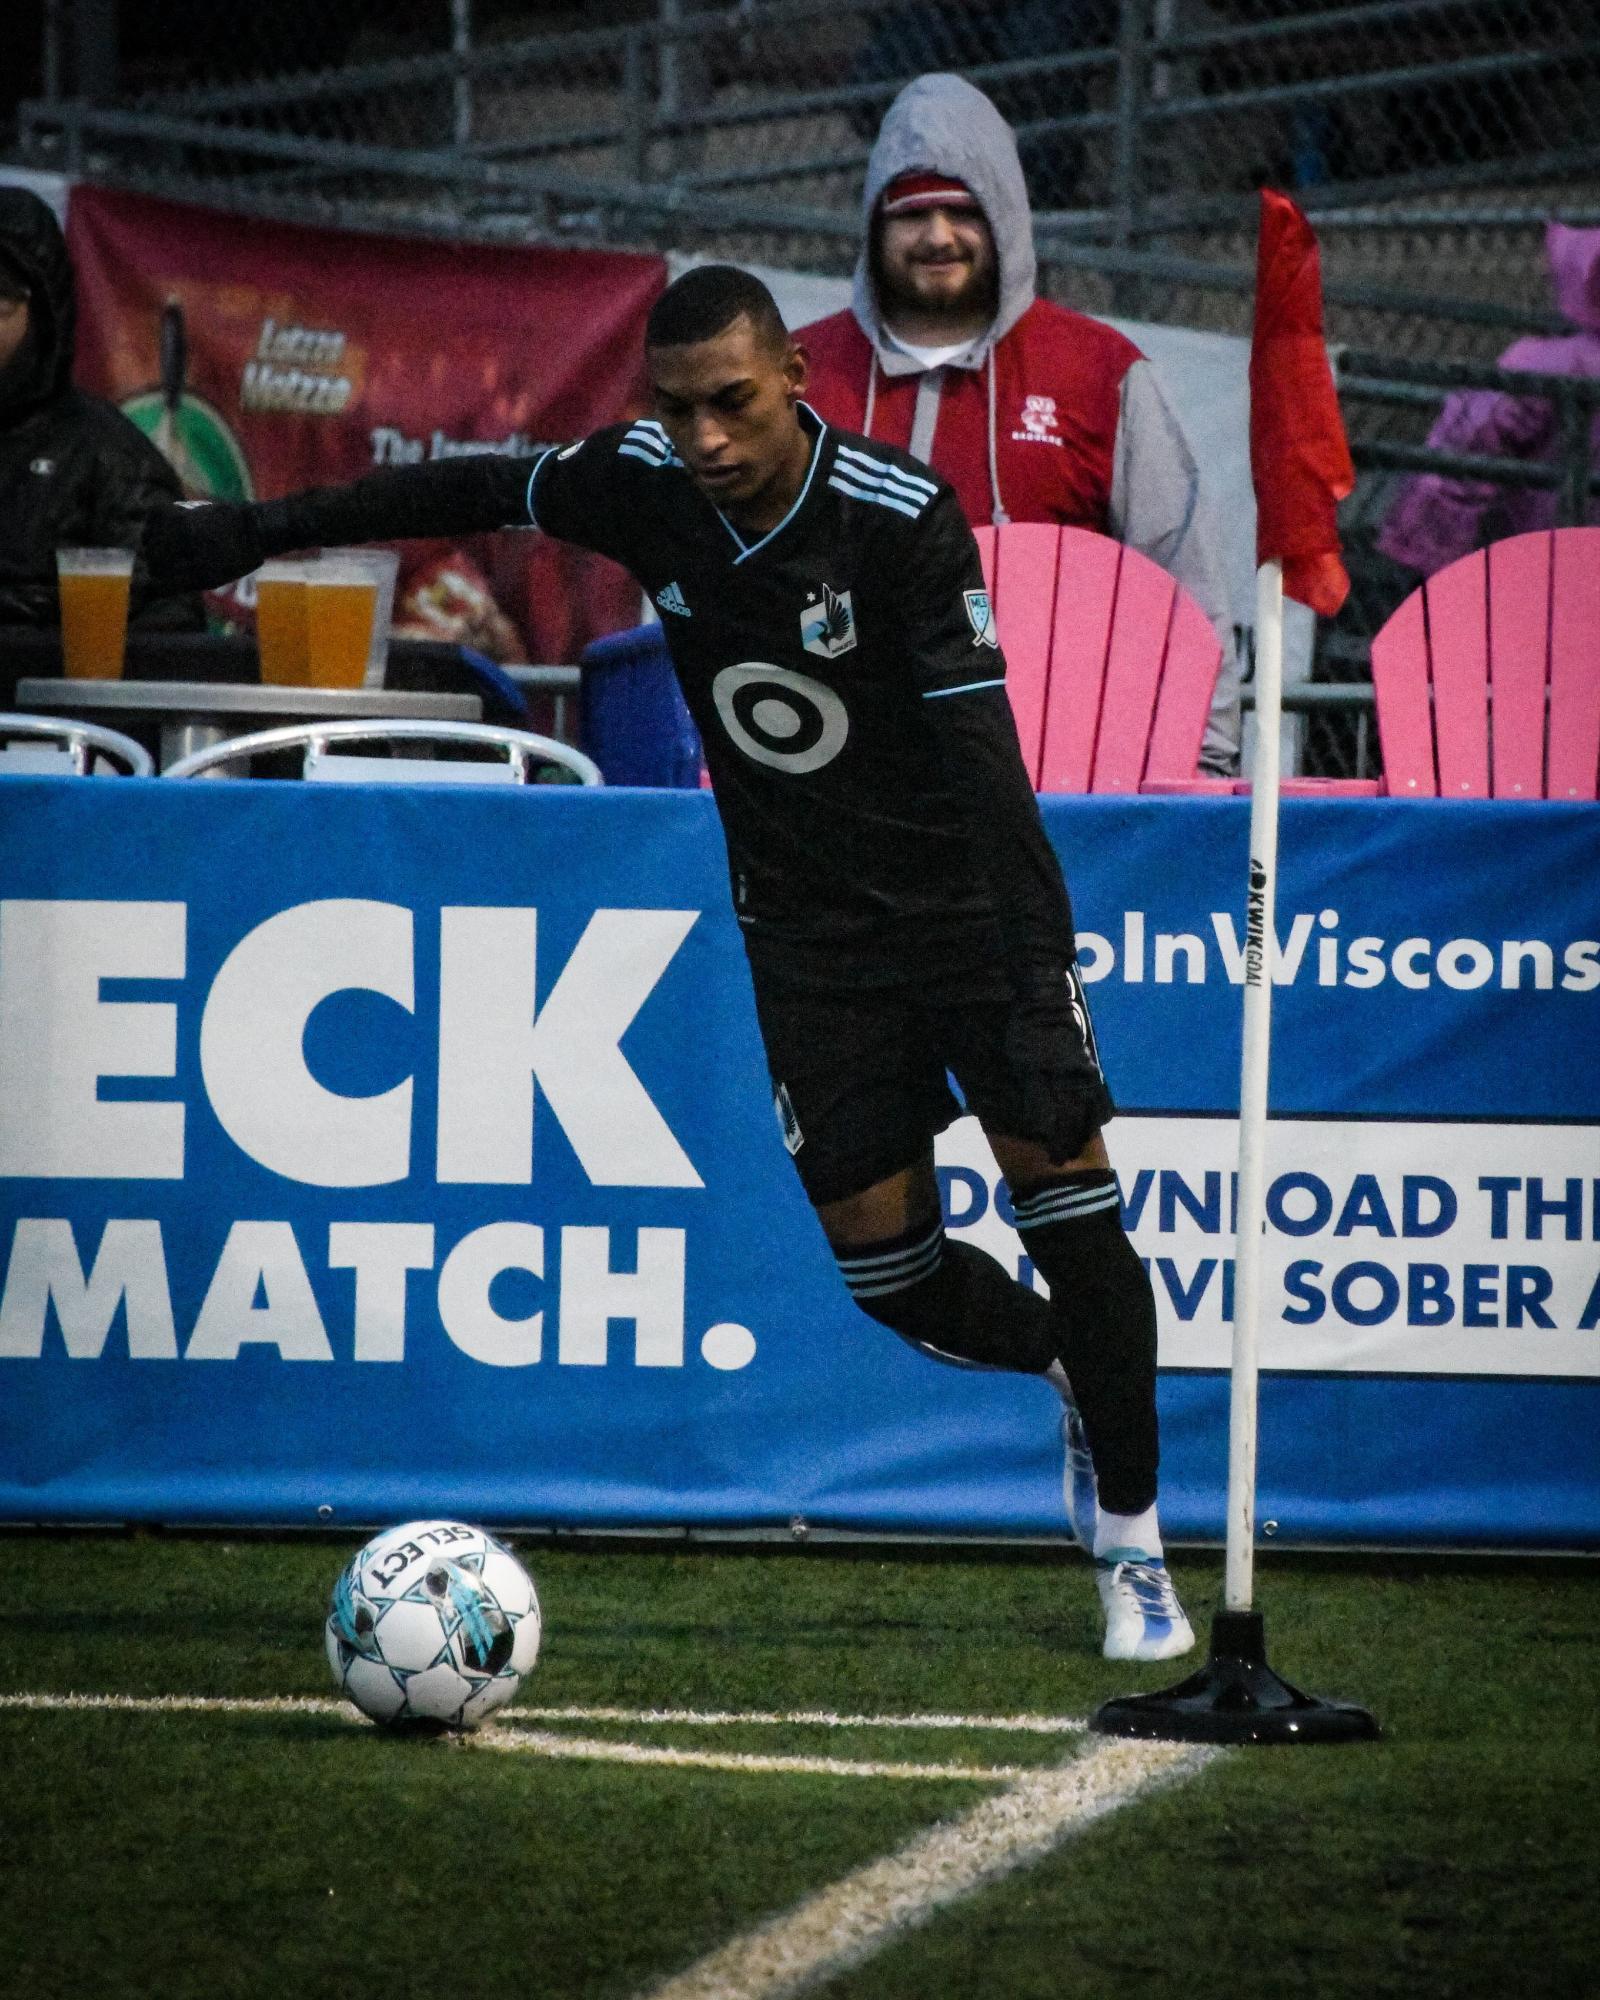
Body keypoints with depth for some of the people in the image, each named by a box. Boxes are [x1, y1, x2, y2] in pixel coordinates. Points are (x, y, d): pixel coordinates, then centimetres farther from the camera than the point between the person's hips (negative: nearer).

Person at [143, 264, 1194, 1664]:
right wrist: (258, 531, 19)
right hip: (807, 926, 4)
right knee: (883, 1265, -1)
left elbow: (981, 755, -28)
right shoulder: (646, 484, -9)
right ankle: (1076, 1374, 32)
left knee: (1067, 1199, -15)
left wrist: (1036, 983, -35)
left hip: (967, 902, -4)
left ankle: (1134, 1547, 0)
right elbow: (476, 493, 11)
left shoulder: (903, 519, -23)